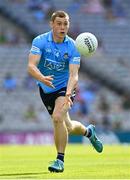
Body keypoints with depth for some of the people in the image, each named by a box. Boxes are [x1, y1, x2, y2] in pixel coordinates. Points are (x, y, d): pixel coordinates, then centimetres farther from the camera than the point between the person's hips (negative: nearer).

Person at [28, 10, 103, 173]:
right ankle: (88, 131, 47)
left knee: (57, 117, -28)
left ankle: (60, 160, -16)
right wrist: (42, 78, -48)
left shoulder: (72, 47, -16)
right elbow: (31, 66, -27)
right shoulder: (40, 41, -16)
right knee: (67, 127, 12)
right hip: (46, 89, 2)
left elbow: (73, 75, -23)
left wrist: (68, 93, -43)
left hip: (65, 87, -2)